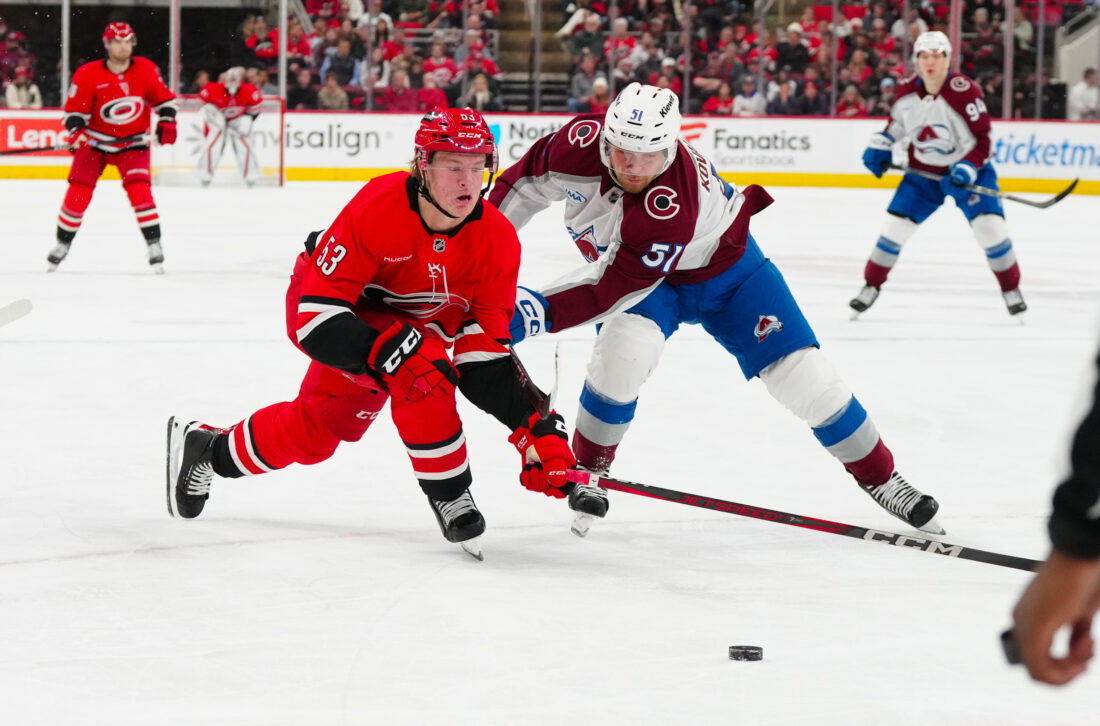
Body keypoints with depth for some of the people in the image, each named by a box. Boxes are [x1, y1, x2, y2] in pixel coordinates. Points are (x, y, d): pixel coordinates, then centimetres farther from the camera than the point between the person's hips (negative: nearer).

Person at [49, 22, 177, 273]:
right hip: (95, 141, 0)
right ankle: (62, 243, 15)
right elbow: (74, 109, -9)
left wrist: (167, 122, -11)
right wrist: (76, 132, -26)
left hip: (133, 143, 0)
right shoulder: (88, 74, -14)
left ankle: (154, 246, -11)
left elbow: (164, 98, 3)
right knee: (78, 193, -3)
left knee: (139, 190, -18)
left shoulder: (145, 69, -8)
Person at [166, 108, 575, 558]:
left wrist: (536, 425, -32)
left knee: (313, 432, 8)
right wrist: (389, 351, -49)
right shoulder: (377, 209, -36)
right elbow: (317, 311, -35)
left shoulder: (498, 241, -24)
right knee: (420, 369, -32)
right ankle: (449, 495, -14)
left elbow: (483, 354, -20)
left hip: (412, 317, 5)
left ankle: (207, 448, 34)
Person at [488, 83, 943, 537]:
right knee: (624, 351, -28)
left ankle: (880, 478, 11)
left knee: (800, 372, -7)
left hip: (722, 269, -3)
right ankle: (588, 472, -7)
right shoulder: (581, 143, -28)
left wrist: (538, 313, -49)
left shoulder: (671, 207, -41)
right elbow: (527, 180, -8)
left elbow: (613, 287, -42)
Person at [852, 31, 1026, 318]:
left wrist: (967, 169, -31)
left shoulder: (964, 92, -23)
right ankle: (871, 286, 14)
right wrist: (878, 147, 4)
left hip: (967, 168, -4)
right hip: (923, 171, 4)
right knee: (895, 225, -3)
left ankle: (1011, 290, 4)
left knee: (990, 226, -16)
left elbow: (982, 139, -20)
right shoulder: (906, 93, -8)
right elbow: (896, 123, 14)